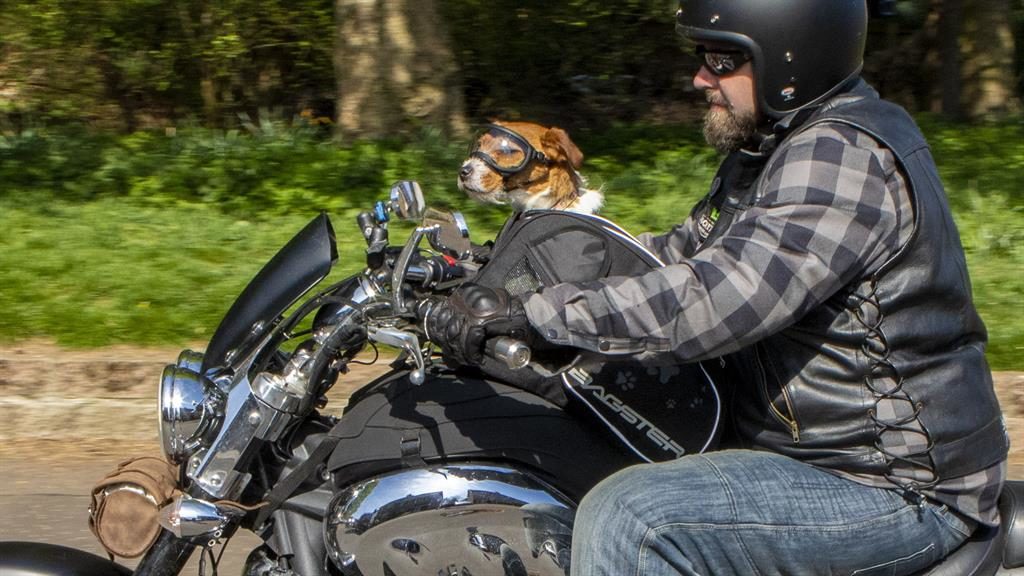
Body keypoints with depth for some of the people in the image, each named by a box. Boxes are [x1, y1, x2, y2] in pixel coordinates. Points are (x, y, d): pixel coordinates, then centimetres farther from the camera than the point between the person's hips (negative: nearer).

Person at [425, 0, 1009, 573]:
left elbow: (707, 304, -32)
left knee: (628, 521, -28)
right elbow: (689, 251, 21)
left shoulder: (842, 158, -22)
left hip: (900, 490, -11)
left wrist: (529, 311, -29)